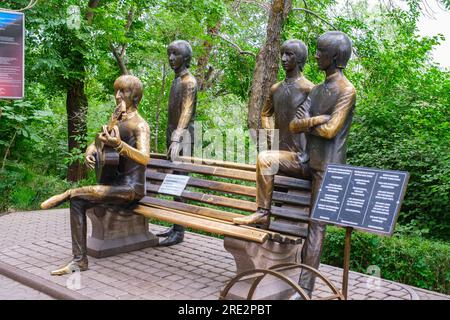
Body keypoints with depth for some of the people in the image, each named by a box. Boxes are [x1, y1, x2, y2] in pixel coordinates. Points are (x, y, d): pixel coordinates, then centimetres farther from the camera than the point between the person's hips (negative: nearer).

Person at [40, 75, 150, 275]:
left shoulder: (140, 125, -14)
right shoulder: (117, 122, 12)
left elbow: (145, 158, -31)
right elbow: (96, 143, 19)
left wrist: (118, 144, -48)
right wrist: (90, 152, -6)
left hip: (132, 188, -8)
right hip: (117, 184, 8)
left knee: (78, 194, -26)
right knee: (78, 202, -9)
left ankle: (69, 193, 9)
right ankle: (79, 260, -5)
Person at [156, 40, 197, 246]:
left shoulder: (189, 81, -8)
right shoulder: (177, 80, 18)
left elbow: (186, 112, -18)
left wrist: (176, 140, -26)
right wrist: (170, 139, 16)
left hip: (182, 138, -9)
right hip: (173, 136, 9)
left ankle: (179, 231, -6)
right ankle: (175, 227, 15)